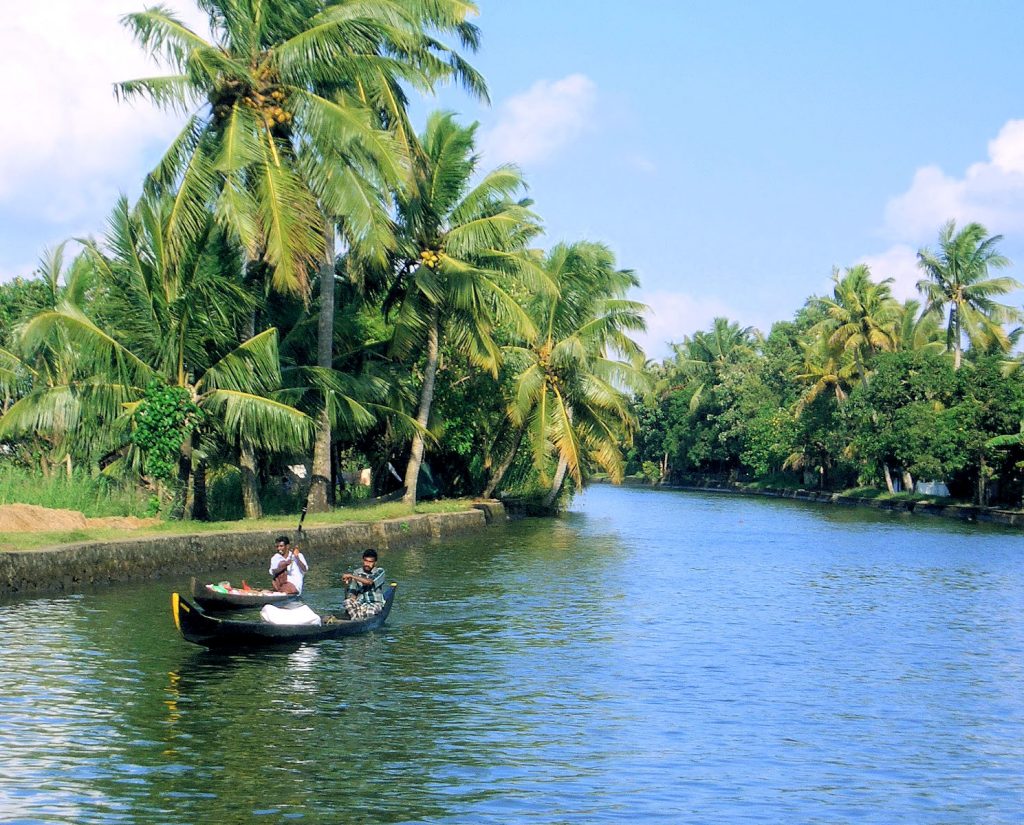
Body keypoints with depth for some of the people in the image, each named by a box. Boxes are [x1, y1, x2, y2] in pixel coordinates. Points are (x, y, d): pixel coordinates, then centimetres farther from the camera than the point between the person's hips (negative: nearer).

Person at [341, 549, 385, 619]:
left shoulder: (379, 571, -3)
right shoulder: (357, 572, 6)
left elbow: (370, 582, -23)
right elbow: (352, 592, 6)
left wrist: (351, 576, -26)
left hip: (376, 603, -3)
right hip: (360, 602, 3)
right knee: (348, 602, -30)